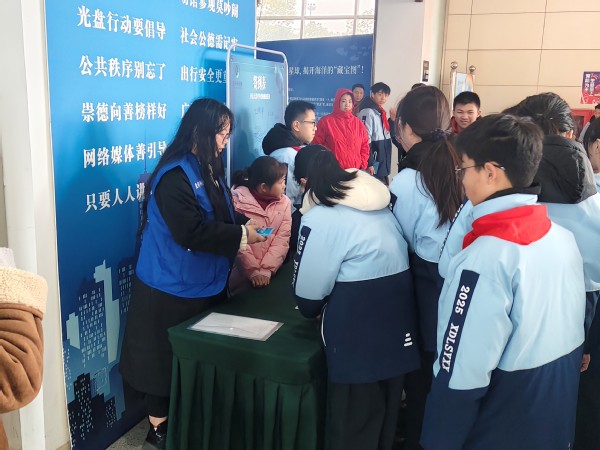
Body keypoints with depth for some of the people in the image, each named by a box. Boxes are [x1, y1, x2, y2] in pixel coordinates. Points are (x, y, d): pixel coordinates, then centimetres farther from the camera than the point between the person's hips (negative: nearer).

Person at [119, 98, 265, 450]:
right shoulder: (175, 175, -22)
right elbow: (191, 231, -28)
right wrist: (241, 235, -21)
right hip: (174, 289, -9)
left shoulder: (208, 169, 8)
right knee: (167, 360, 6)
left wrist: (244, 223, -2)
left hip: (206, 284, 9)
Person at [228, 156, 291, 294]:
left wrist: (266, 271, -14)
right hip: (240, 271, -3)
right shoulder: (237, 199, -10)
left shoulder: (284, 202, 2)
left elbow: (282, 240, -4)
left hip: (268, 272, 3)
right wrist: (253, 271, -15)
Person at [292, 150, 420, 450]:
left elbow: (309, 289, -10)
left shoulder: (321, 218, -14)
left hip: (358, 338, -8)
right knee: (384, 417, 25)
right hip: (397, 324, 8)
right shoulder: (379, 206, 9)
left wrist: (312, 311, 13)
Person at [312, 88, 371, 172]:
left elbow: (364, 146, 15)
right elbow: (317, 145, 0)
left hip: (355, 171, 4)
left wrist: (363, 166, 4)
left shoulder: (358, 123, 12)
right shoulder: (326, 121, 0)